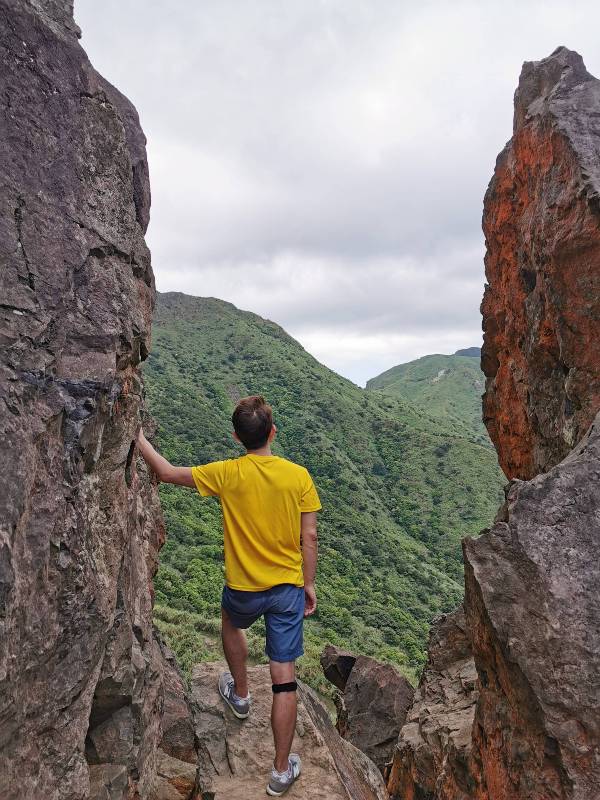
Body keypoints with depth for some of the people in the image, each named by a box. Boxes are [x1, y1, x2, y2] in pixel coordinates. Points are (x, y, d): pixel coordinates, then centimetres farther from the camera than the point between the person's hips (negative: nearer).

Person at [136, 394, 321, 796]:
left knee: (231, 624, 36)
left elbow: (168, 473, -5)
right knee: (285, 678, 10)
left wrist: (139, 438, 7)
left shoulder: (227, 474, -16)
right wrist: (309, 584, 6)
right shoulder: (299, 475, -12)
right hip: (288, 588, 1)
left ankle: (240, 695, 53)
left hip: (244, 589, 0)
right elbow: (309, 538, -7)